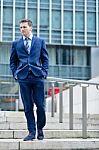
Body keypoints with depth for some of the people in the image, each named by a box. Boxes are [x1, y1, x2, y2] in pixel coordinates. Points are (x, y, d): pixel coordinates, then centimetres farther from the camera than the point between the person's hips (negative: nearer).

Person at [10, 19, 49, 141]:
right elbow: (13, 61, 16)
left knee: (40, 105, -1)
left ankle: (40, 129, 18)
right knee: (28, 107, 2)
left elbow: (45, 59, 13)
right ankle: (31, 132, 9)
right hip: (23, 78, 1)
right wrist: (15, 74, 3)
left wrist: (44, 72, 1)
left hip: (38, 77, -1)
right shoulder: (15, 43, 13)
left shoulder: (40, 41, 11)